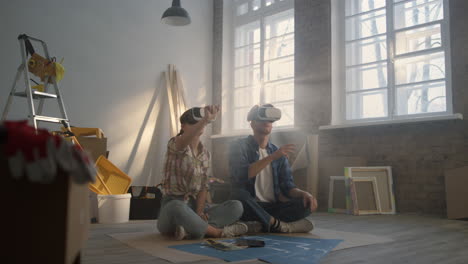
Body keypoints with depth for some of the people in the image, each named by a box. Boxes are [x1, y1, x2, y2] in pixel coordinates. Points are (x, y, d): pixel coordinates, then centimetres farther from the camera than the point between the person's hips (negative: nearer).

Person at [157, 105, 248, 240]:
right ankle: (218, 232, -24)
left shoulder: (205, 153, 13)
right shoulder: (175, 144, -5)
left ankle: (192, 230, -30)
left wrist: (199, 212, -12)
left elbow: (203, 187, 7)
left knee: (236, 206, -16)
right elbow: (185, 140, -32)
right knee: (177, 207, -43)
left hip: (195, 205, 6)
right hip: (174, 205, -6)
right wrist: (205, 120, -52)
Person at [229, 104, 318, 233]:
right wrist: (272, 157, -23)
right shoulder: (239, 146, 0)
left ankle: (260, 225, -26)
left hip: (273, 207, 4)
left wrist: (303, 193, -15)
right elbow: (242, 175, -18)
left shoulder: (279, 153, 13)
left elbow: (287, 186, 7)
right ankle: (280, 225, -22)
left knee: (306, 203, -17)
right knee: (239, 194, -35)